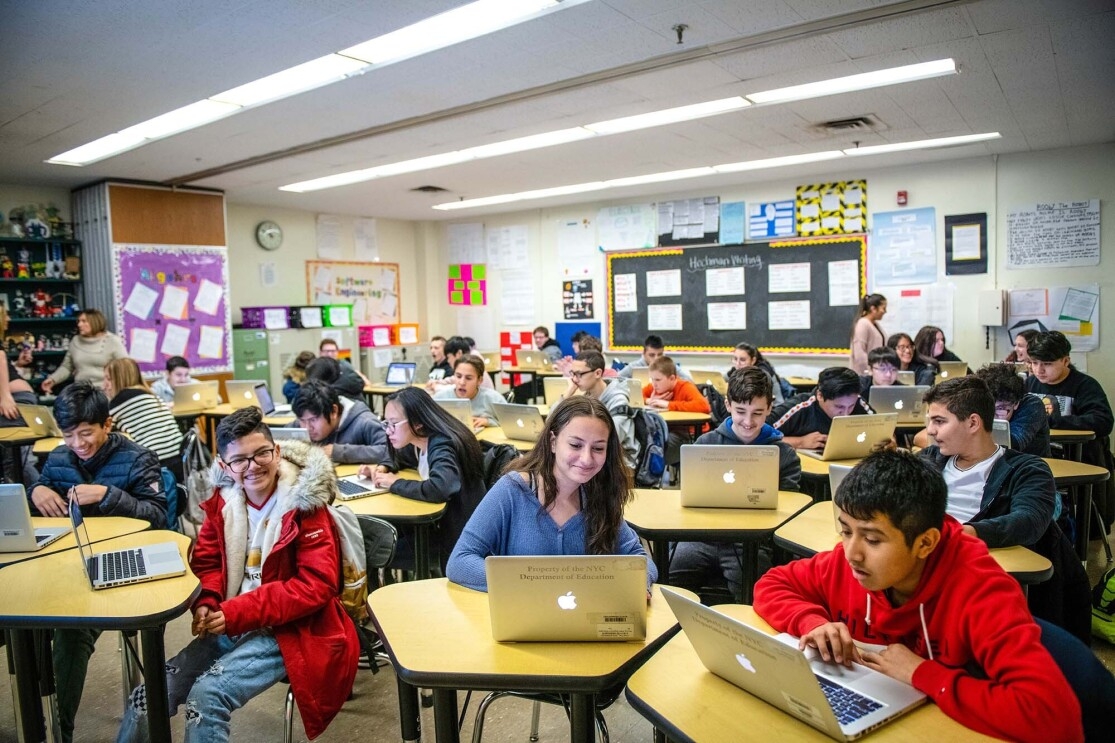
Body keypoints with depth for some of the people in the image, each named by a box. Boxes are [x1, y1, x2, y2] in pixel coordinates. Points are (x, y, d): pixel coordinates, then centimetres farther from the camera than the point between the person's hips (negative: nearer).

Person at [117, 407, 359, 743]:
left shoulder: (305, 505, -15)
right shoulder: (223, 500, 3)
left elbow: (317, 585, -19)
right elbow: (206, 560, 12)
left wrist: (235, 613, -22)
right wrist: (205, 604, -11)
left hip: (287, 631, -6)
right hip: (229, 626, 6)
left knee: (207, 695, -23)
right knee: (148, 696, -4)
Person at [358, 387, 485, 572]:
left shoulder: (442, 447, -24)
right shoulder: (417, 443, 3)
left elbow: (438, 489, -42)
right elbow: (401, 459, 25)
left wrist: (395, 483, -25)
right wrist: (382, 468, 2)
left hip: (460, 536, -8)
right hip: (438, 522, 8)